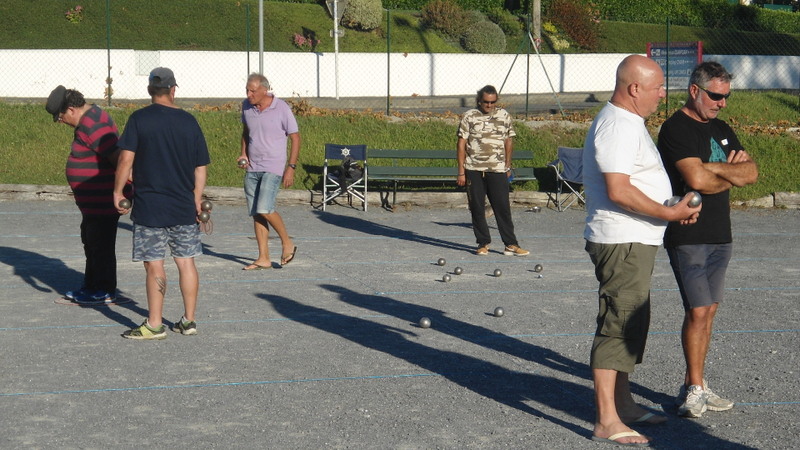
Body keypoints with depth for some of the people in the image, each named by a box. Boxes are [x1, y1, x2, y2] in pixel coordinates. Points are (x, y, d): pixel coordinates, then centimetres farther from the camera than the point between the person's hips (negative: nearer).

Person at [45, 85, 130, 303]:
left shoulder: (92, 125, -23)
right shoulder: (90, 118, 11)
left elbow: (119, 158, -28)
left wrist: (122, 192, -26)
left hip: (103, 201, -11)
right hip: (94, 201, 11)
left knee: (101, 245, 0)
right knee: (91, 242, 19)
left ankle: (105, 292, 10)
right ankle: (91, 286, 30)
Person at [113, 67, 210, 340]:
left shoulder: (139, 119, -5)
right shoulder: (189, 121, 4)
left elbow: (126, 159, -13)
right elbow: (201, 167, 6)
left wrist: (118, 191, -2)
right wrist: (196, 201, 15)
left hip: (149, 207, -3)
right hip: (184, 208, 3)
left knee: (154, 265, 0)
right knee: (186, 262, 10)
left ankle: (154, 325, 4)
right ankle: (188, 321, 17)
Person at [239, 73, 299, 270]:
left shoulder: (281, 108, -9)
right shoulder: (246, 107, 6)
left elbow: (295, 138, -4)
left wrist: (291, 167, -10)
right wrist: (243, 153, 7)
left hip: (273, 168, -6)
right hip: (252, 168, 6)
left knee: (264, 209, -19)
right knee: (256, 214, 3)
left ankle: (287, 243, 3)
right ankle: (263, 259, 9)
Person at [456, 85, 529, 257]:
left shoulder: (504, 116, 8)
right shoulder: (469, 117, 1)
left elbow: (509, 141, 16)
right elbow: (461, 144, 2)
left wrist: (507, 167, 13)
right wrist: (461, 171, -3)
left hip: (497, 170, 1)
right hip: (474, 170, 0)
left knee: (503, 207, -2)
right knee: (477, 208, 3)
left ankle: (511, 245, 2)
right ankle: (483, 244, 14)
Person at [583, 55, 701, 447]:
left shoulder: (628, 123, 18)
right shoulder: (617, 126, -17)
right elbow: (618, 190, -26)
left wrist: (675, 207, 15)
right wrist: (668, 213, -21)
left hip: (633, 242, 11)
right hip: (622, 242, -11)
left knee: (630, 324, 18)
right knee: (618, 325, -10)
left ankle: (624, 405, 29)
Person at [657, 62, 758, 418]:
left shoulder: (721, 130, 16)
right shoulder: (676, 129, -10)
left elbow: (752, 172, 7)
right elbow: (697, 180, -22)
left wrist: (714, 168, -9)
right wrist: (732, 172, -4)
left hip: (720, 235, 8)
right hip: (687, 237, -8)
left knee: (708, 310, 9)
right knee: (697, 311, -8)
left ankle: (694, 386, 17)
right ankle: (694, 388, 3)